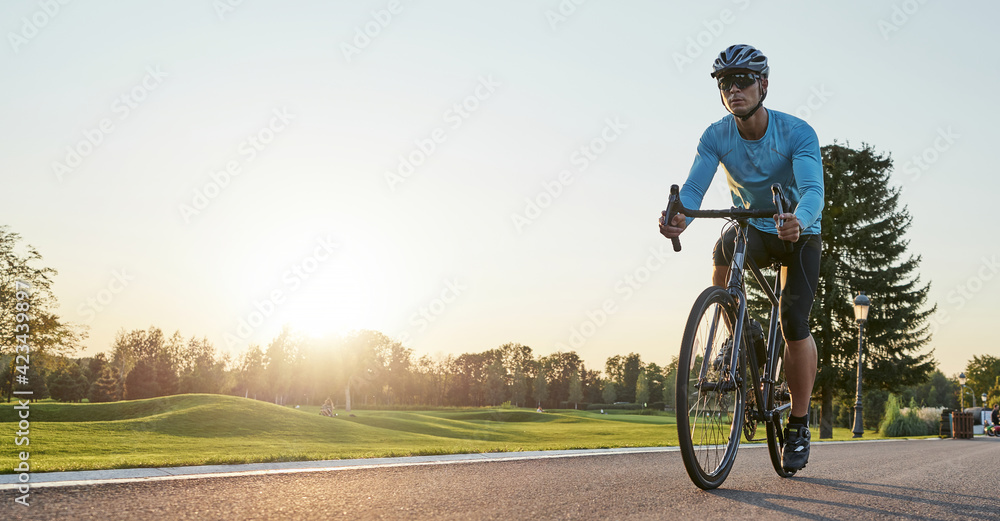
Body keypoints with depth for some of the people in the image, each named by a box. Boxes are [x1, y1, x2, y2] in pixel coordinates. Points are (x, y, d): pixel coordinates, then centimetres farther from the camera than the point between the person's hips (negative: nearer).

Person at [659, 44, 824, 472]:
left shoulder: (797, 133, -24)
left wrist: (799, 221, -61)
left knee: (793, 321, -17)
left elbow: (812, 189, -37)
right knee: (723, 250, -34)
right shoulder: (716, 136, -15)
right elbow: (693, 187, -26)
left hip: (799, 233, -2)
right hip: (752, 229, 2)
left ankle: (799, 424, 0)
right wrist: (679, 218, -50)